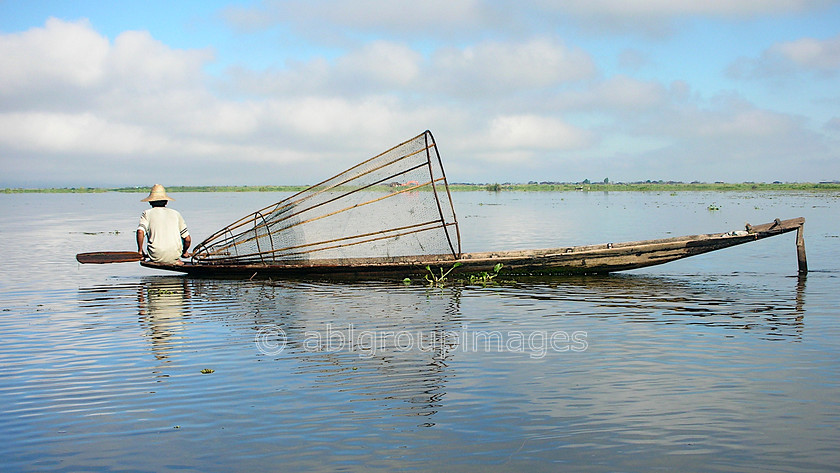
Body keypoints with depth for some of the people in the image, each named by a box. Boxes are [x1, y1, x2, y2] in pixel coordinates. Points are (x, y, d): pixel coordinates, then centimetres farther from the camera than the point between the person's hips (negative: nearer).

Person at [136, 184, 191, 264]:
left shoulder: (147, 213, 6)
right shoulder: (175, 213, 11)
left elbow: (140, 232, -14)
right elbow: (188, 239, 8)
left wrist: (140, 251, 0)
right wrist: (184, 252, 27)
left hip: (156, 258, 0)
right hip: (174, 256, 0)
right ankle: (176, 261, 9)